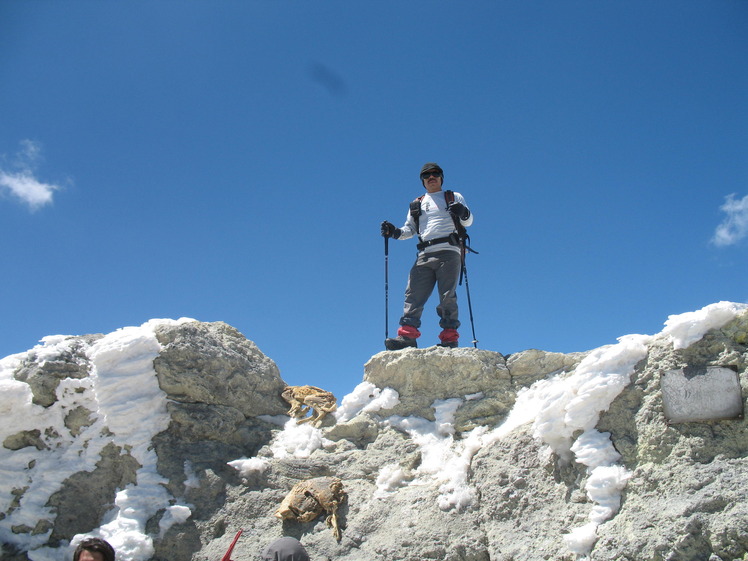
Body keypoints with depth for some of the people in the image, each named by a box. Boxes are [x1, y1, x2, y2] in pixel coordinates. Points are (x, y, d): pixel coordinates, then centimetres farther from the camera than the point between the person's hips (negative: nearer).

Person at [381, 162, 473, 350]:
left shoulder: (455, 198, 19)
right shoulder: (416, 205, 28)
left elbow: (468, 222, 9)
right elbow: (410, 229, 25)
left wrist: (463, 213, -14)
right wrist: (395, 232, 4)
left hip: (449, 252, -3)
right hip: (424, 255, 3)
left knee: (447, 296, -10)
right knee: (414, 293, -10)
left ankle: (450, 337, -9)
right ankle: (408, 334, -16)